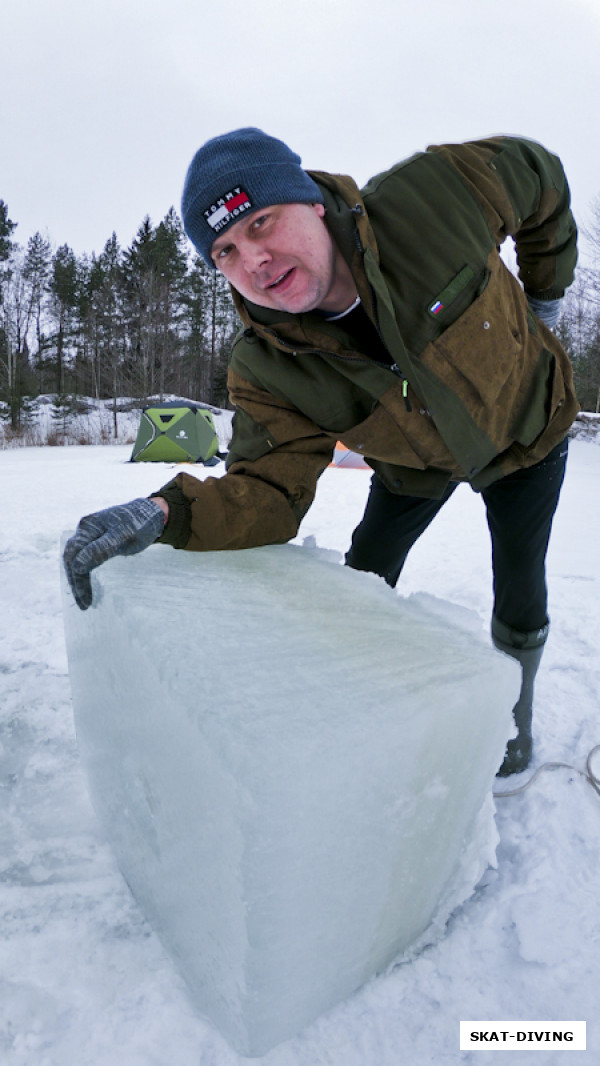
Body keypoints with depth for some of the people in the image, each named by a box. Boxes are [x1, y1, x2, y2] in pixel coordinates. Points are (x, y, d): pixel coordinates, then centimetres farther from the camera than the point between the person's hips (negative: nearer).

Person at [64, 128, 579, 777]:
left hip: (526, 428, 0)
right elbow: (270, 491, -31)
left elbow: (539, 174, -14)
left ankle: (515, 711, 34)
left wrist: (546, 294, -2)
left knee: (519, 601, 4)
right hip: (415, 464, 1)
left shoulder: (434, 190, -34)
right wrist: (163, 513, -50)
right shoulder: (266, 375, -30)